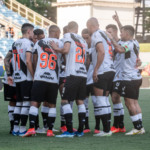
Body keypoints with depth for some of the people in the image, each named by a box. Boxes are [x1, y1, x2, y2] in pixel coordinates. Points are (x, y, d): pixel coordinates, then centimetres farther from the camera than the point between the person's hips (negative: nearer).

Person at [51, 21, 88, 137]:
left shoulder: (68, 36, 0)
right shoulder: (83, 41, 21)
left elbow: (66, 50, -15)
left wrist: (56, 48, 0)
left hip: (73, 74, -7)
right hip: (83, 74, 7)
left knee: (65, 100, -4)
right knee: (80, 101, 11)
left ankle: (69, 131, -12)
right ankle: (80, 130, 9)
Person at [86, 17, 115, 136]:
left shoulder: (96, 35, -7)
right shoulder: (105, 35, 21)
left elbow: (101, 52, -21)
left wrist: (96, 70, -17)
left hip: (102, 72, -9)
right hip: (111, 70, 9)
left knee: (100, 101, -5)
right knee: (105, 100, 13)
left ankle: (106, 130, -7)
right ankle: (107, 128, 13)